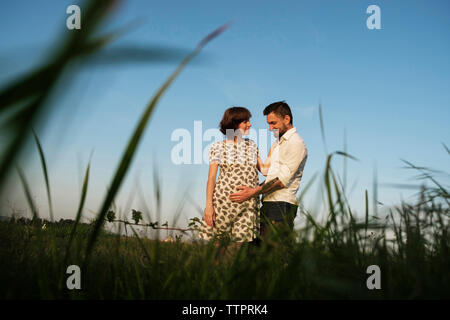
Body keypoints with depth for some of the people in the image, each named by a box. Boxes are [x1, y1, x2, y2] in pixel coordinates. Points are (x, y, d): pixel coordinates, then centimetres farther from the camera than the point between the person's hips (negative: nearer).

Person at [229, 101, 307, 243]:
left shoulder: (296, 143, -7)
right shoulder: (276, 144, 23)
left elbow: (283, 180, -15)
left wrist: (254, 192, -17)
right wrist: (254, 189, 8)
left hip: (282, 206, -9)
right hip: (268, 204, 9)